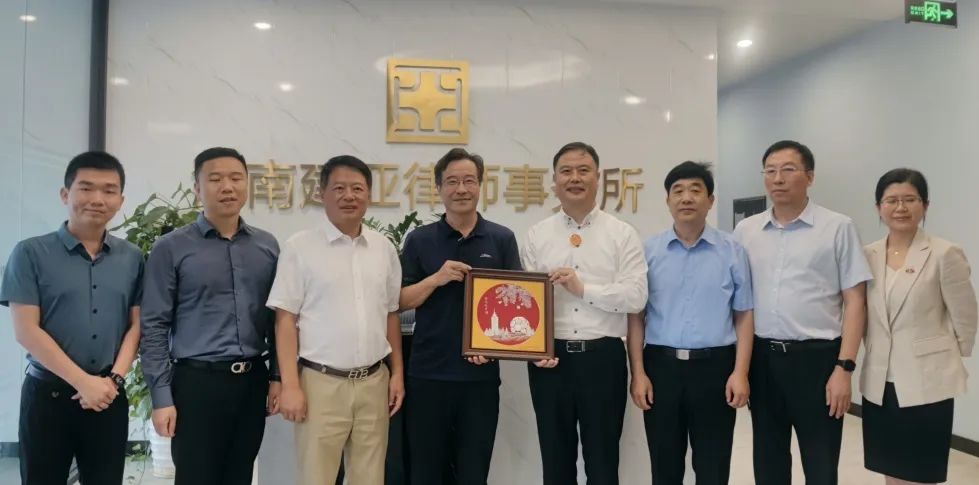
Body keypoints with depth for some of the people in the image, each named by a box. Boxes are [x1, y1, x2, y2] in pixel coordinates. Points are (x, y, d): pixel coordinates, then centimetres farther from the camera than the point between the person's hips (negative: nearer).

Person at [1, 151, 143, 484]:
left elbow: (136, 325, 5)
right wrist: (83, 381, -14)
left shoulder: (132, 258, 6)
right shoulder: (31, 253, -3)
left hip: (109, 396, 3)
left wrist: (114, 378, -9)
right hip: (48, 393, -2)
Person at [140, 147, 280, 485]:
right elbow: (154, 327, -5)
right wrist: (161, 397, -9)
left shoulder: (268, 246, 7)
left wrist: (277, 376, 5)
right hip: (198, 382, -3)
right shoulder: (171, 248, -3)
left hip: (253, 382, 4)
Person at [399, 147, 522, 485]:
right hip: (428, 374, 0)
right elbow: (401, 301, 1)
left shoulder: (502, 239, 2)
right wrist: (437, 279, -16)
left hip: (481, 375, 0)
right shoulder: (419, 239, 2)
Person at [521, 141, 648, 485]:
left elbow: (636, 297, -9)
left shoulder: (623, 234, 0)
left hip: (603, 357, -2)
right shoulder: (537, 235, 6)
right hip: (550, 358, 2)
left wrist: (584, 288, -14)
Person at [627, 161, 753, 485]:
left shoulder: (732, 251, 0)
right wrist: (637, 372, -3)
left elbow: (744, 315, 1)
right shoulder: (649, 251, 2)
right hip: (661, 365, 1)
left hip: (714, 366, -1)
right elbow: (636, 315, 2)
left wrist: (740, 373, -7)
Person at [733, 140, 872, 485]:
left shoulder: (838, 227, -3)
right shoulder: (745, 231, 7)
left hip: (817, 357, -3)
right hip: (761, 357, 3)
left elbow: (855, 301, -4)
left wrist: (844, 367, -11)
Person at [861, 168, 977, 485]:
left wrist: (946, 359, 8)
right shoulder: (867, 255, 3)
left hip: (926, 383, -4)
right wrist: (877, 354, 10)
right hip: (879, 383, 4)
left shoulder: (945, 255, -8)